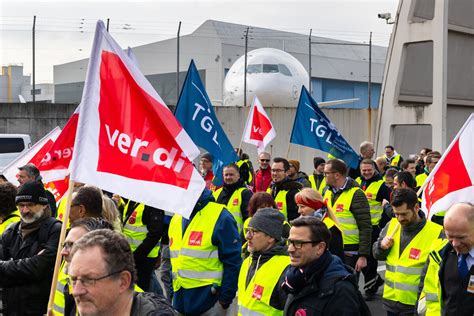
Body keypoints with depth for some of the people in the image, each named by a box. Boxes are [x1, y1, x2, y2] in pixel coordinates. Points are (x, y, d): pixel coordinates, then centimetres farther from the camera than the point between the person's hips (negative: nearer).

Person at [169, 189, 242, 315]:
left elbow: (233, 262, -11)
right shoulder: (176, 219, 11)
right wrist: (171, 295, 14)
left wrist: (226, 299, -13)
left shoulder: (220, 217, -11)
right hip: (179, 301, 7)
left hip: (209, 301, -6)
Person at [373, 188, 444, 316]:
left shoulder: (436, 234, -14)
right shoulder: (392, 225, 3)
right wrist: (382, 246, -9)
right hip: (390, 300, 5)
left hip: (415, 305, -5)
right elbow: (377, 254, 13)